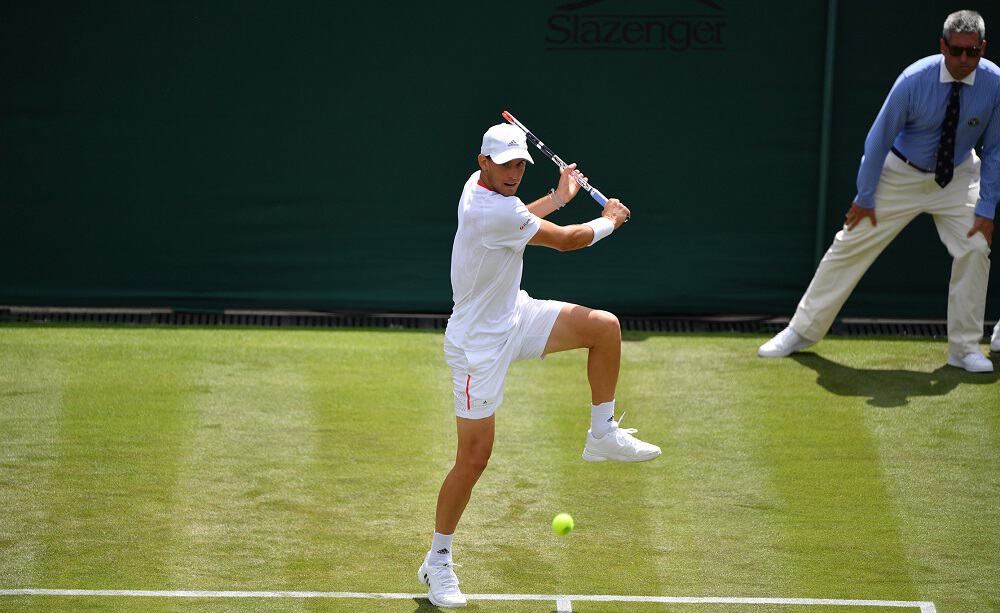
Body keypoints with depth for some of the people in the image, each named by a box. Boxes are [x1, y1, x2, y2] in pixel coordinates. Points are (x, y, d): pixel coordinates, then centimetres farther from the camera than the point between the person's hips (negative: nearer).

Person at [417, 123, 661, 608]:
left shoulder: (482, 187, 1)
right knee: (473, 459, -5)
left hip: (515, 316, 9)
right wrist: (609, 221, 1)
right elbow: (565, 241, -17)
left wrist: (558, 198, 31)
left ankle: (602, 436, 12)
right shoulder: (490, 211, -29)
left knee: (605, 326, -5)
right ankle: (437, 562, 11)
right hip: (480, 344, -9)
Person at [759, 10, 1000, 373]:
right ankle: (802, 331, 11)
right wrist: (865, 197, -10)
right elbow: (879, 138, -15)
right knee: (851, 245, 0)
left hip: (958, 177, 2)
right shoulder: (914, 81, -26)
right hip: (902, 173, -2)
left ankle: (964, 348, 2)